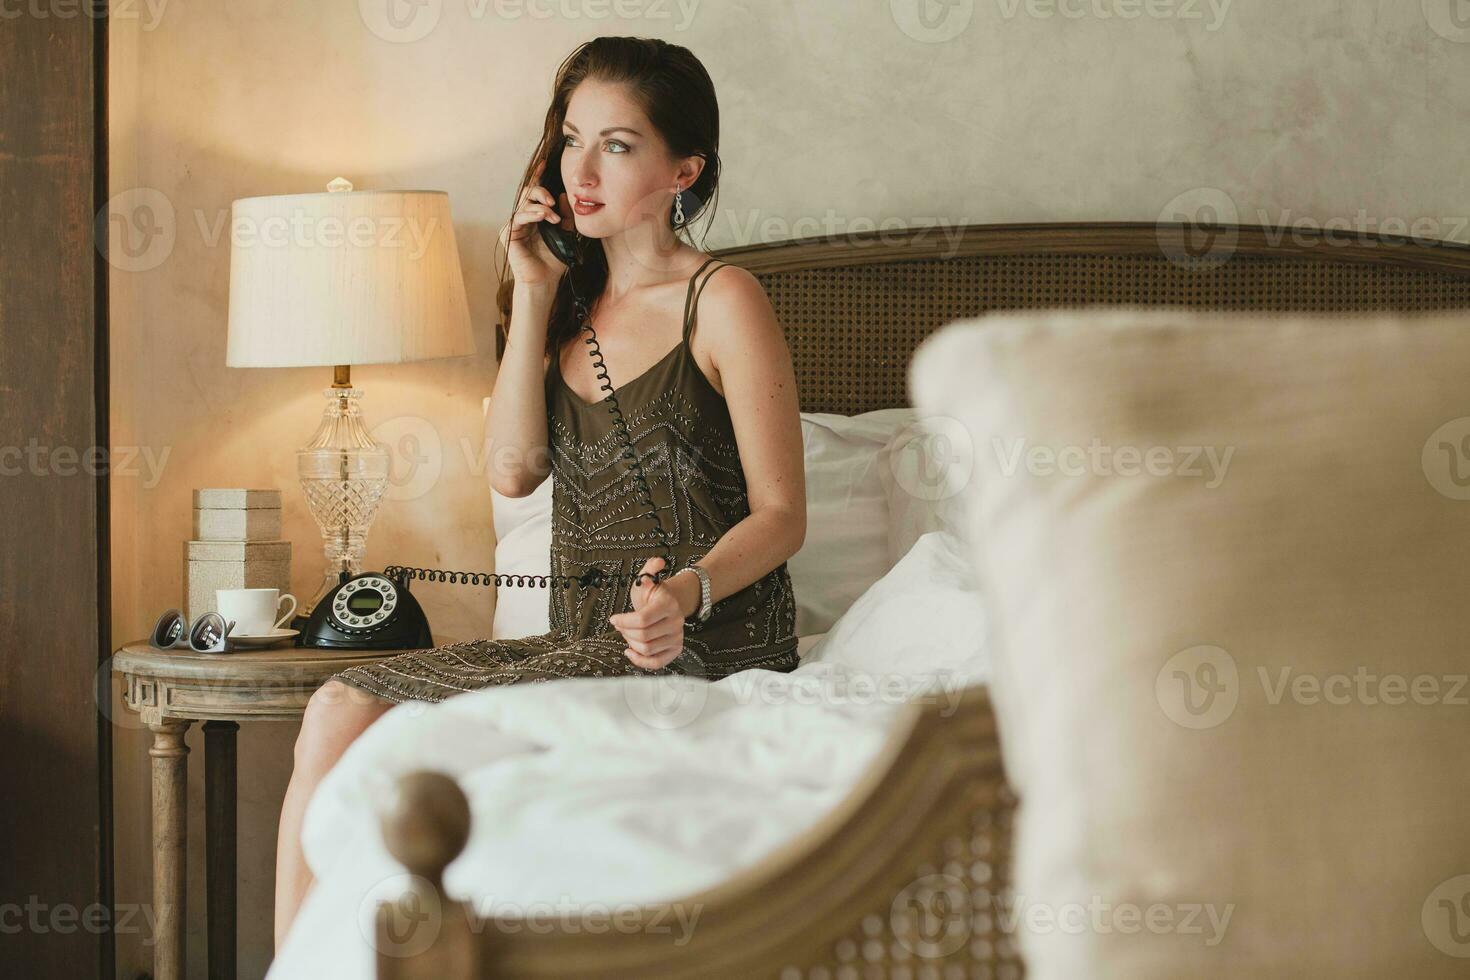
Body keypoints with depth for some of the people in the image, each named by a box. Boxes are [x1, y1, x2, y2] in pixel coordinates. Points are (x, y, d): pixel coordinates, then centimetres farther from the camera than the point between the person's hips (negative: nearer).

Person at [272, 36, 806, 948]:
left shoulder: (722, 301, -4)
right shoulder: (573, 302, 16)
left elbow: (782, 512, -7)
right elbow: (515, 468, 3)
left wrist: (688, 591, -26)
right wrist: (533, 295, 2)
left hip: (709, 644, -7)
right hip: (582, 641, 7)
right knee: (340, 709, -12)